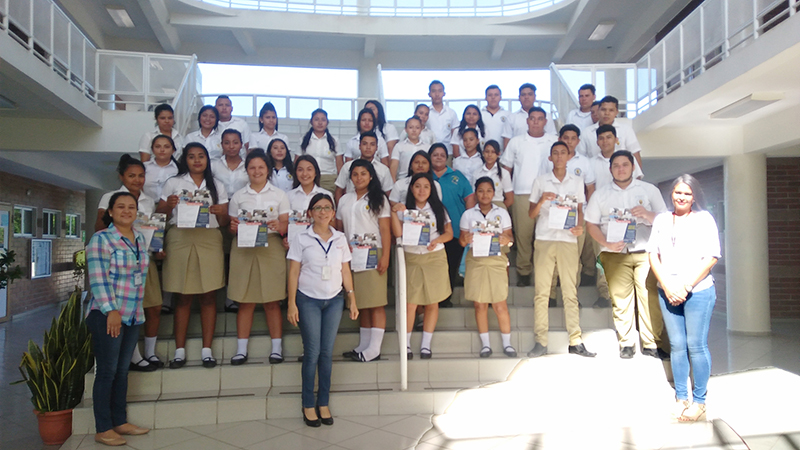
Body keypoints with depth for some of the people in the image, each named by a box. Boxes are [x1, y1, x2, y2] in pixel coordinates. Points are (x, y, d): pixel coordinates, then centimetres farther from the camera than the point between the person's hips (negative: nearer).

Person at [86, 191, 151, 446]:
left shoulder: (140, 239, 12)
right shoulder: (101, 239, -9)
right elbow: (98, 279, -16)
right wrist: (111, 311, -20)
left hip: (133, 316, 7)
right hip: (107, 315, -7)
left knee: (122, 371, 14)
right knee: (107, 372, -1)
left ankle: (120, 423, 24)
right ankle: (103, 430, 10)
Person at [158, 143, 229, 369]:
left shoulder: (218, 186, 14)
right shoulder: (173, 183, 11)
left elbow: (224, 222, 11)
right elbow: (160, 215, 8)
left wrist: (220, 213, -11)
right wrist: (169, 205, -12)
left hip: (209, 240, 1)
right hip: (180, 238, -1)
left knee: (209, 296, 0)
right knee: (183, 297, 0)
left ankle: (206, 349, 6)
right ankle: (180, 350, 8)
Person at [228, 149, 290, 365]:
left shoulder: (279, 195, 9)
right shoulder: (238, 196, 11)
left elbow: (286, 224, 3)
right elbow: (232, 225, 11)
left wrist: (279, 226, -18)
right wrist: (234, 227, -12)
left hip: (271, 248, -1)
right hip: (244, 250, 1)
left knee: (272, 301, 1)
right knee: (245, 301, 2)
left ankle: (276, 347, 8)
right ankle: (241, 349, 9)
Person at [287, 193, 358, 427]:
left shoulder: (340, 239, 6)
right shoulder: (302, 239, -2)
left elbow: (346, 271, 9)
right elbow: (293, 273, -3)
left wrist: (352, 299, 6)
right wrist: (292, 304, -8)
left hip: (334, 300, 3)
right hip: (308, 300, -2)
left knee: (327, 352, 6)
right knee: (312, 352, 0)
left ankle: (323, 403, 17)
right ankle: (308, 405, 13)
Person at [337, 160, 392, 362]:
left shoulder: (379, 199, 5)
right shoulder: (344, 200, 17)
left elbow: (385, 230, -3)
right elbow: (339, 229, 17)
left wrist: (385, 256, -12)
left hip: (373, 255, -4)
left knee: (376, 302, -6)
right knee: (361, 303, 6)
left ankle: (374, 348, -3)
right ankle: (363, 346, 14)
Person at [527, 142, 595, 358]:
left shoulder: (577, 181, 12)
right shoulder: (540, 181, 8)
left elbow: (580, 209, 15)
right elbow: (531, 214, 8)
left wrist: (580, 227, -5)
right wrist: (541, 201, -12)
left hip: (569, 241, 1)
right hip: (544, 240, -1)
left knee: (570, 292, 2)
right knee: (541, 292, -2)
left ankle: (575, 341, 6)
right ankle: (540, 342, 2)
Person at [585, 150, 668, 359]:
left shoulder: (649, 190, 12)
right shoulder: (600, 194, 13)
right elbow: (591, 224, 8)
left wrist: (647, 214, -12)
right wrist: (606, 243, -8)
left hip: (645, 252, 0)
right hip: (615, 254, 1)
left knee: (650, 297, -7)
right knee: (620, 298, -3)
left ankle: (652, 344, 3)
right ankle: (626, 343, 8)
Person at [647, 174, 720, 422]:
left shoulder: (703, 218, 0)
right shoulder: (661, 220, 10)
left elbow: (711, 256, -7)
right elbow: (653, 254, 7)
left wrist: (686, 287, -11)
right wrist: (667, 287, -5)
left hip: (698, 292, -3)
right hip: (668, 293, 3)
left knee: (696, 345, 0)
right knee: (677, 346, 7)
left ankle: (699, 401, 12)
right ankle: (681, 397, 18)